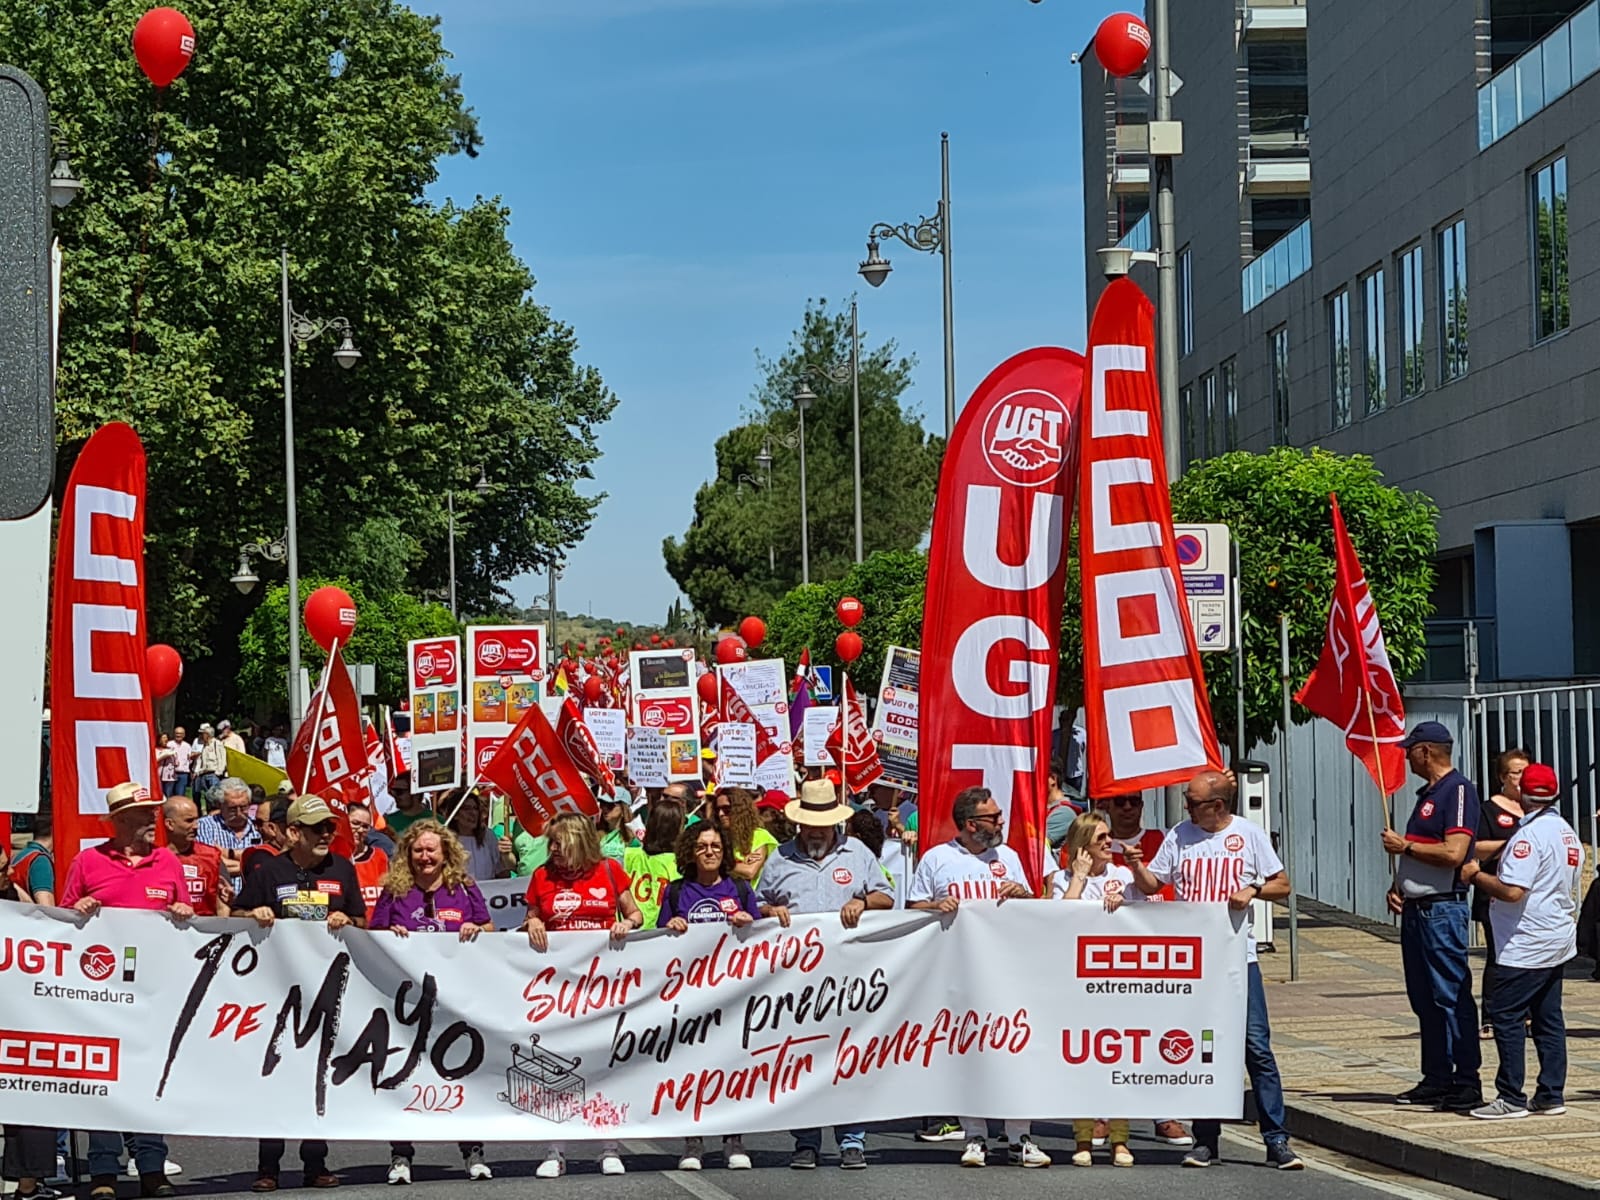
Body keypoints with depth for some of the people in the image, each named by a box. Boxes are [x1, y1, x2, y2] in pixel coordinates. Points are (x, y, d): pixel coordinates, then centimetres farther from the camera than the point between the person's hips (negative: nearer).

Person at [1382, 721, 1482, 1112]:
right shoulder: (1427, 793, 18)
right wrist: (1397, 886, 9)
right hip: (1416, 908, 10)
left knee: (1451, 997, -8)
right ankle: (1436, 1080, 17)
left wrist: (1404, 846, -12)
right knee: (1424, 998, 12)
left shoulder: (1458, 790, -12)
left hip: (1442, 909, -10)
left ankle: (1467, 1083, -5)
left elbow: (1453, 854, -22)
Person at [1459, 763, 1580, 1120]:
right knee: (1548, 1017, 11)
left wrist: (1476, 875, -11)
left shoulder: (1529, 835, -18)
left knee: (1506, 1014, -5)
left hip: (1526, 946, -9)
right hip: (1559, 941, 9)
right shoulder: (1568, 833, 12)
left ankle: (1511, 1098, -5)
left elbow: (1512, 890, -25)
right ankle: (1551, 1096, 13)